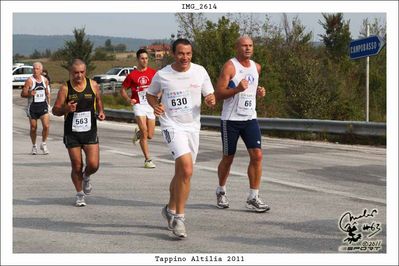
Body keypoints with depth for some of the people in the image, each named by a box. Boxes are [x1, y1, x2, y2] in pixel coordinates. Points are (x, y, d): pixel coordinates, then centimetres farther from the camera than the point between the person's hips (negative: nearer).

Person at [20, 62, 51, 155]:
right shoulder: (29, 81, -8)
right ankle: (34, 146, 24)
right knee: (33, 128, 5)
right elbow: (22, 94, -7)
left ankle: (43, 144, 8)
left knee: (46, 126, -12)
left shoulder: (45, 80, 6)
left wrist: (48, 103, 11)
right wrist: (29, 94, -26)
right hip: (32, 106, -2)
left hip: (43, 105, 2)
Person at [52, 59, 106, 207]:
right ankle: (80, 195, 24)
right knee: (77, 166, 3)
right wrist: (66, 109, -24)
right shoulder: (65, 88, -6)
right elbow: (55, 110, -3)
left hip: (90, 132, 1)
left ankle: (86, 177, 27)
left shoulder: (93, 85, -1)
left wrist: (101, 112, -1)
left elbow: (98, 100, 18)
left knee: (93, 165, -9)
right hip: (72, 133, -1)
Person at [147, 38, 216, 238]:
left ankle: (170, 209, 37)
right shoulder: (162, 75, -4)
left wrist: (210, 101, -14)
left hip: (193, 126, 4)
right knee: (186, 169, -22)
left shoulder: (200, 71, 2)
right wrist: (155, 105, -8)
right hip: (172, 126, -4)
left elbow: (210, 95, 10)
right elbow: (151, 94, 12)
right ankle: (179, 218, -13)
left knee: (181, 173, 15)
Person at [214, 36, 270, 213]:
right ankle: (221, 192, 30)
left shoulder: (256, 67, 10)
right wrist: (237, 89, -28)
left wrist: (259, 92, 6)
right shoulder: (230, 67, -9)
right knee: (228, 158, 7)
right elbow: (218, 94, -13)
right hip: (231, 119, -5)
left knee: (257, 155, -9)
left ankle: (253, 198, -3)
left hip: (250, 118, 5)